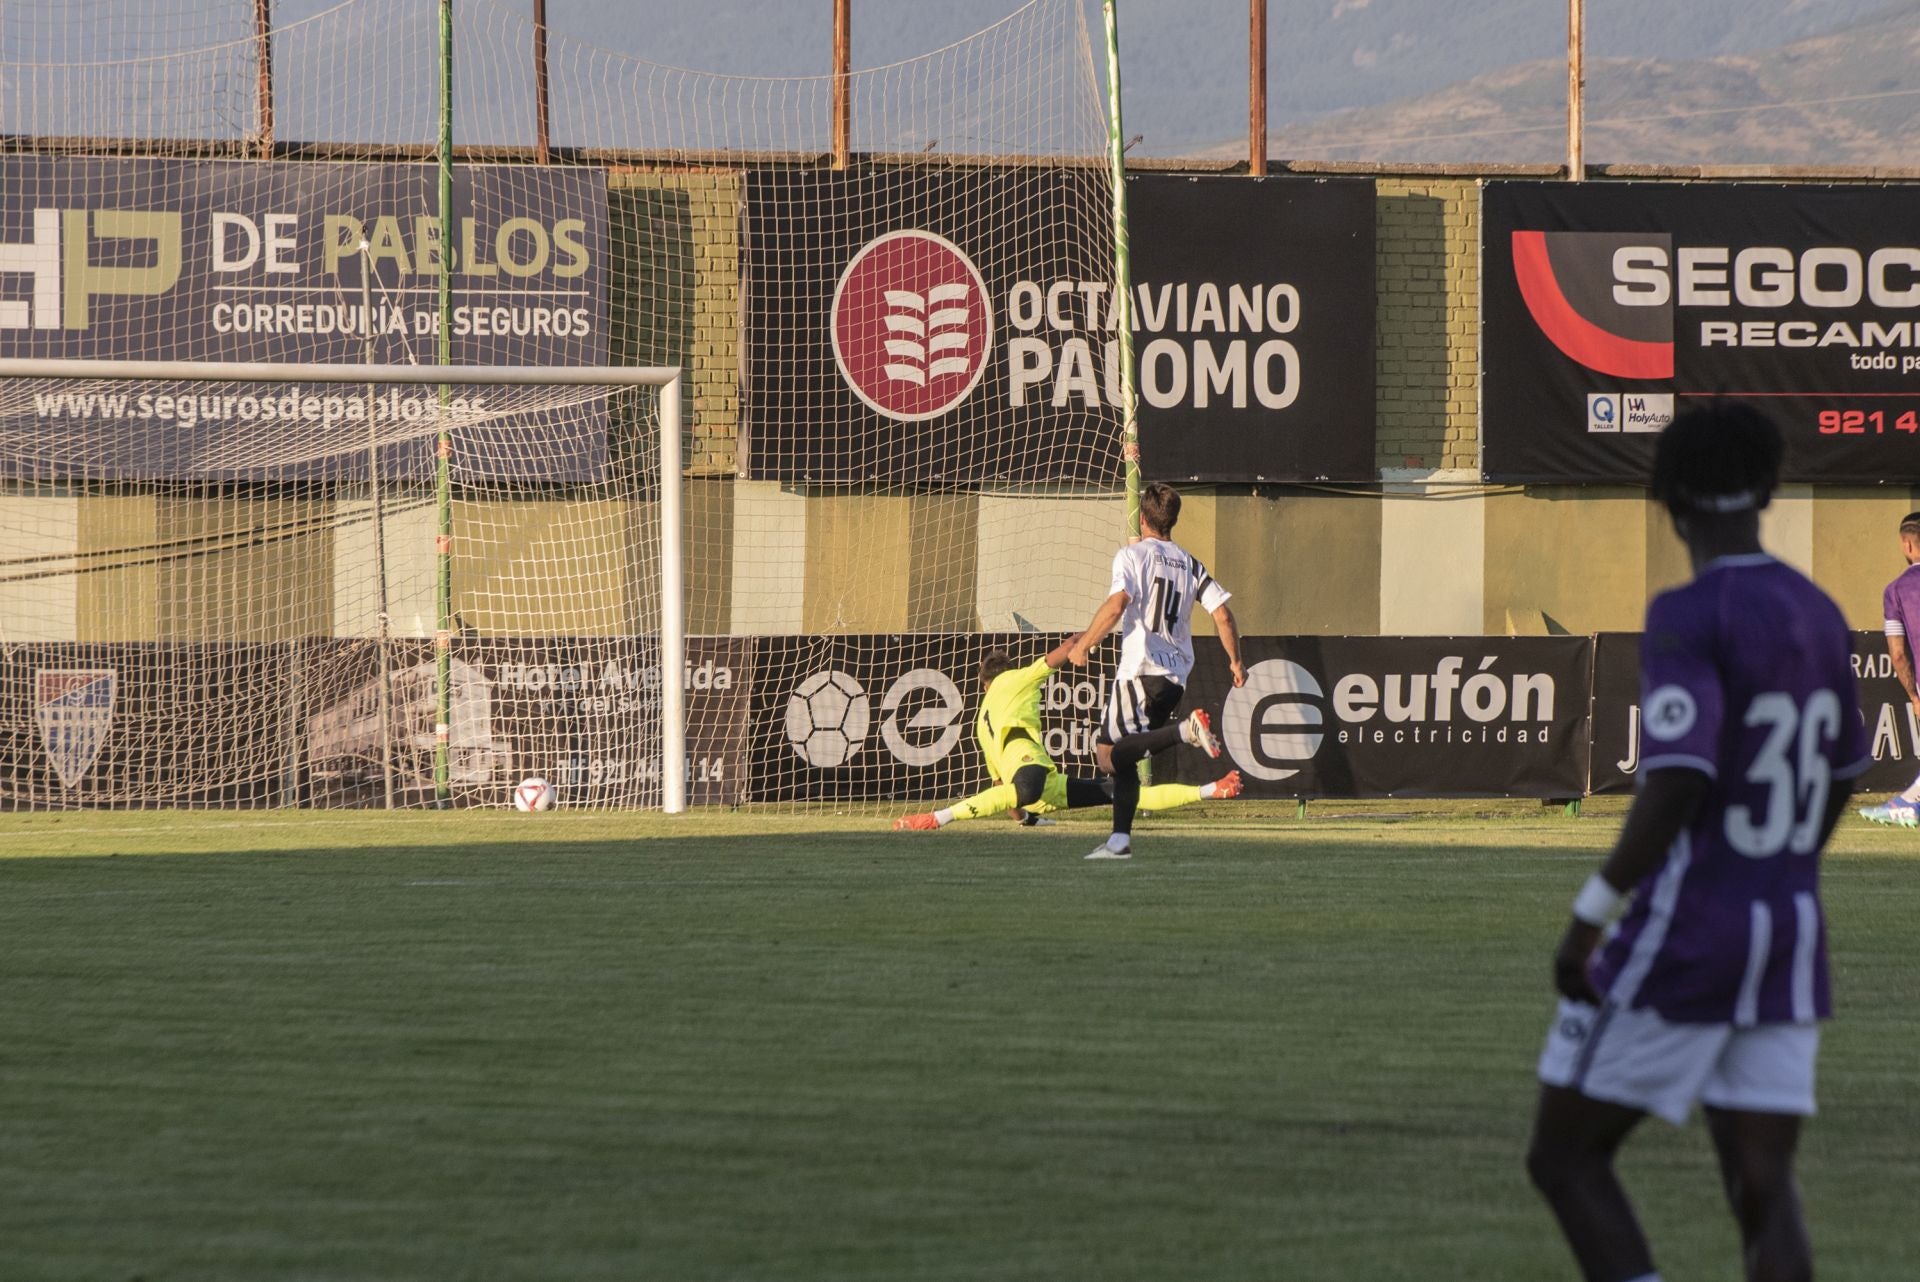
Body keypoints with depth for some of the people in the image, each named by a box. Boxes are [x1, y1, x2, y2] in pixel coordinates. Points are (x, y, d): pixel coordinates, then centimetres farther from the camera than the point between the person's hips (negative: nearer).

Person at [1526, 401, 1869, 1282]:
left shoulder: (1687, 619, -15)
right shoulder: (1819, 618, 10)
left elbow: (1680, 782, -25)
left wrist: (1589, 917, -20)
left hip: (1683, 936, -7)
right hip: (1789, 942, 7)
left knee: (1564, 1155, 7)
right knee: (1764, 1193, 4)